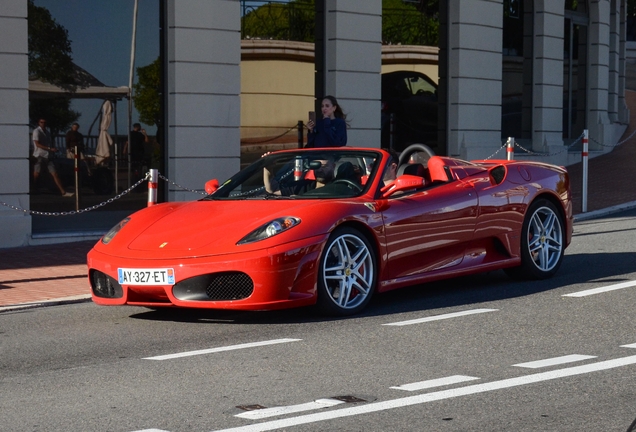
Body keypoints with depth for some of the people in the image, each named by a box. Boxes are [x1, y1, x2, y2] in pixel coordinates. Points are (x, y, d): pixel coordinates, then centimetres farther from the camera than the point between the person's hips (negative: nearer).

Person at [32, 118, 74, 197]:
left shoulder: (46, 132, 18)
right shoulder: (36, 131, -5)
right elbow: (37, 144, -15)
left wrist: (53, 149, 5)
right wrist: (50, 149, -20)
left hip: (48, 156, 6)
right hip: (39, 156, -6)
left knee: (55, 174, 0)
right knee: (36, 175, -3)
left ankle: (63, 192, -4)